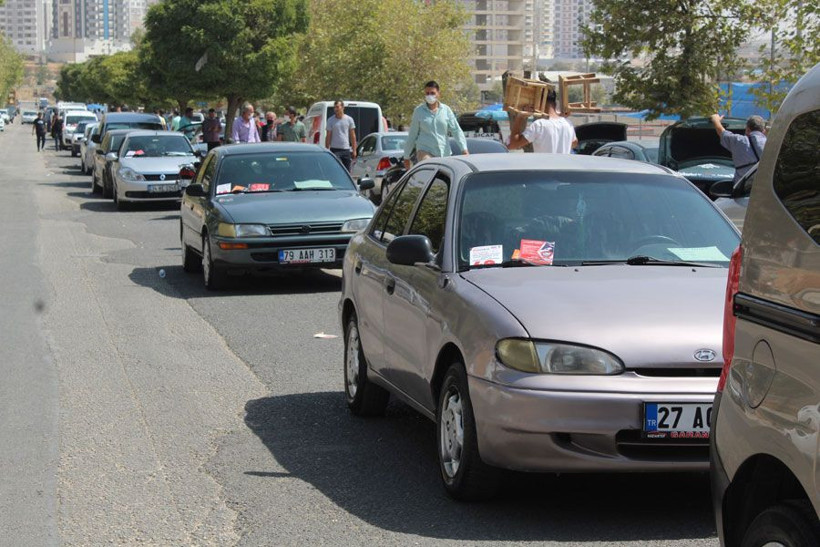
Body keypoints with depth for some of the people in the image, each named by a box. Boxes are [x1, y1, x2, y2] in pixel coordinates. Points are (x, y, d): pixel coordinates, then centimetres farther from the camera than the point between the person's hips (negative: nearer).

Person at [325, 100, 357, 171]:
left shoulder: (349, 119, 6)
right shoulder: (331, 121, 2)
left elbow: (352, 136, 7)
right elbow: (328, 137, 2)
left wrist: (354, 150, 2)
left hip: (346, 149, 2)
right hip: (335, 150, -2)